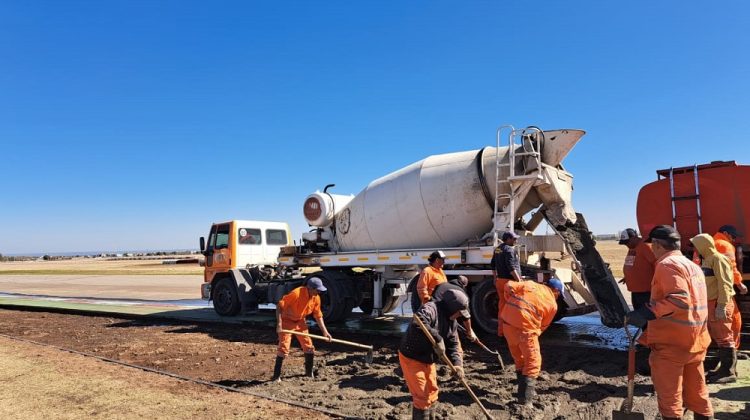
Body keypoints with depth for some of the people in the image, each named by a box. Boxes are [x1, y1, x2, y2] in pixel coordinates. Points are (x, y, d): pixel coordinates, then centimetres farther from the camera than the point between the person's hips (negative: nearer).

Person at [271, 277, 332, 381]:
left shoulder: (316, 298, -9)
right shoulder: (296, 293, -30)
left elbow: (318, 315, 3)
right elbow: (279, 306, -28)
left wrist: (324, 331, -1)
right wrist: (279, 324, -32)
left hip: (300, 322, 6)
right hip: (287, 321, -6)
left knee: (309, 347, 5)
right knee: (284, 348, -12)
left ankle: (309, 373, 21)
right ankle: (276, 375, 0)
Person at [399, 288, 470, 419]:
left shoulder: (452, 321, 3)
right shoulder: (431, 309, -26)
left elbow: (453, 344, 4)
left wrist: (457, 363, -12)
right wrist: (438, 339, -39)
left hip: (428, 360, 9)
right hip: (411, 358, -9)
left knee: (432, 392, 22)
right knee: (422, 396, -6)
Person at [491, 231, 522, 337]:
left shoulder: (498, 249, 13)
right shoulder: (510, 250, -15)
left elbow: (493, 264, 22)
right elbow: (511, 268, -23)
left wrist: (495, 278, 30)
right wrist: (519, 280, -21)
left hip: (499, 281, 9)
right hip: (509, 281, -9)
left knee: (502, 305, 13)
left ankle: (501, 331, 20)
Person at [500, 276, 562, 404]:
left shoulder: (530, 284, 14)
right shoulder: (552, 304, 8)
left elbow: (509, 286, 5)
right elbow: (543, 326, 12)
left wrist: (510, 301, 17)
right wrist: (535, 333, 26)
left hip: (507, 321, 5)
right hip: (525, 327, -5)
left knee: (519, 359, 21)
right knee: (533, 362, 6)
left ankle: (524, 390, 34)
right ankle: (525, 397, 0)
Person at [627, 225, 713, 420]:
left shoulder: (667, 264, -14)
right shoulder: (692, 265, 15)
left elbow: (679, 299, -25)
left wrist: (648, 312, -30)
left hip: (671, 342, -9)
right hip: (696, 341, 9)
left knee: (668, 395, 0)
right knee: (696, 393, 19)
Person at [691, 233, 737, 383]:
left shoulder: (718, 258, -13)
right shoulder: (707, 259, 16)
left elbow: (724, 283, -19)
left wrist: (721, 306, -24)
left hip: (718, 304, -10)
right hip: (710, 304, 10)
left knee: (724, 337, -4)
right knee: (716, 337, 15)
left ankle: (729, 372, 2)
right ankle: (725, 368, 25)